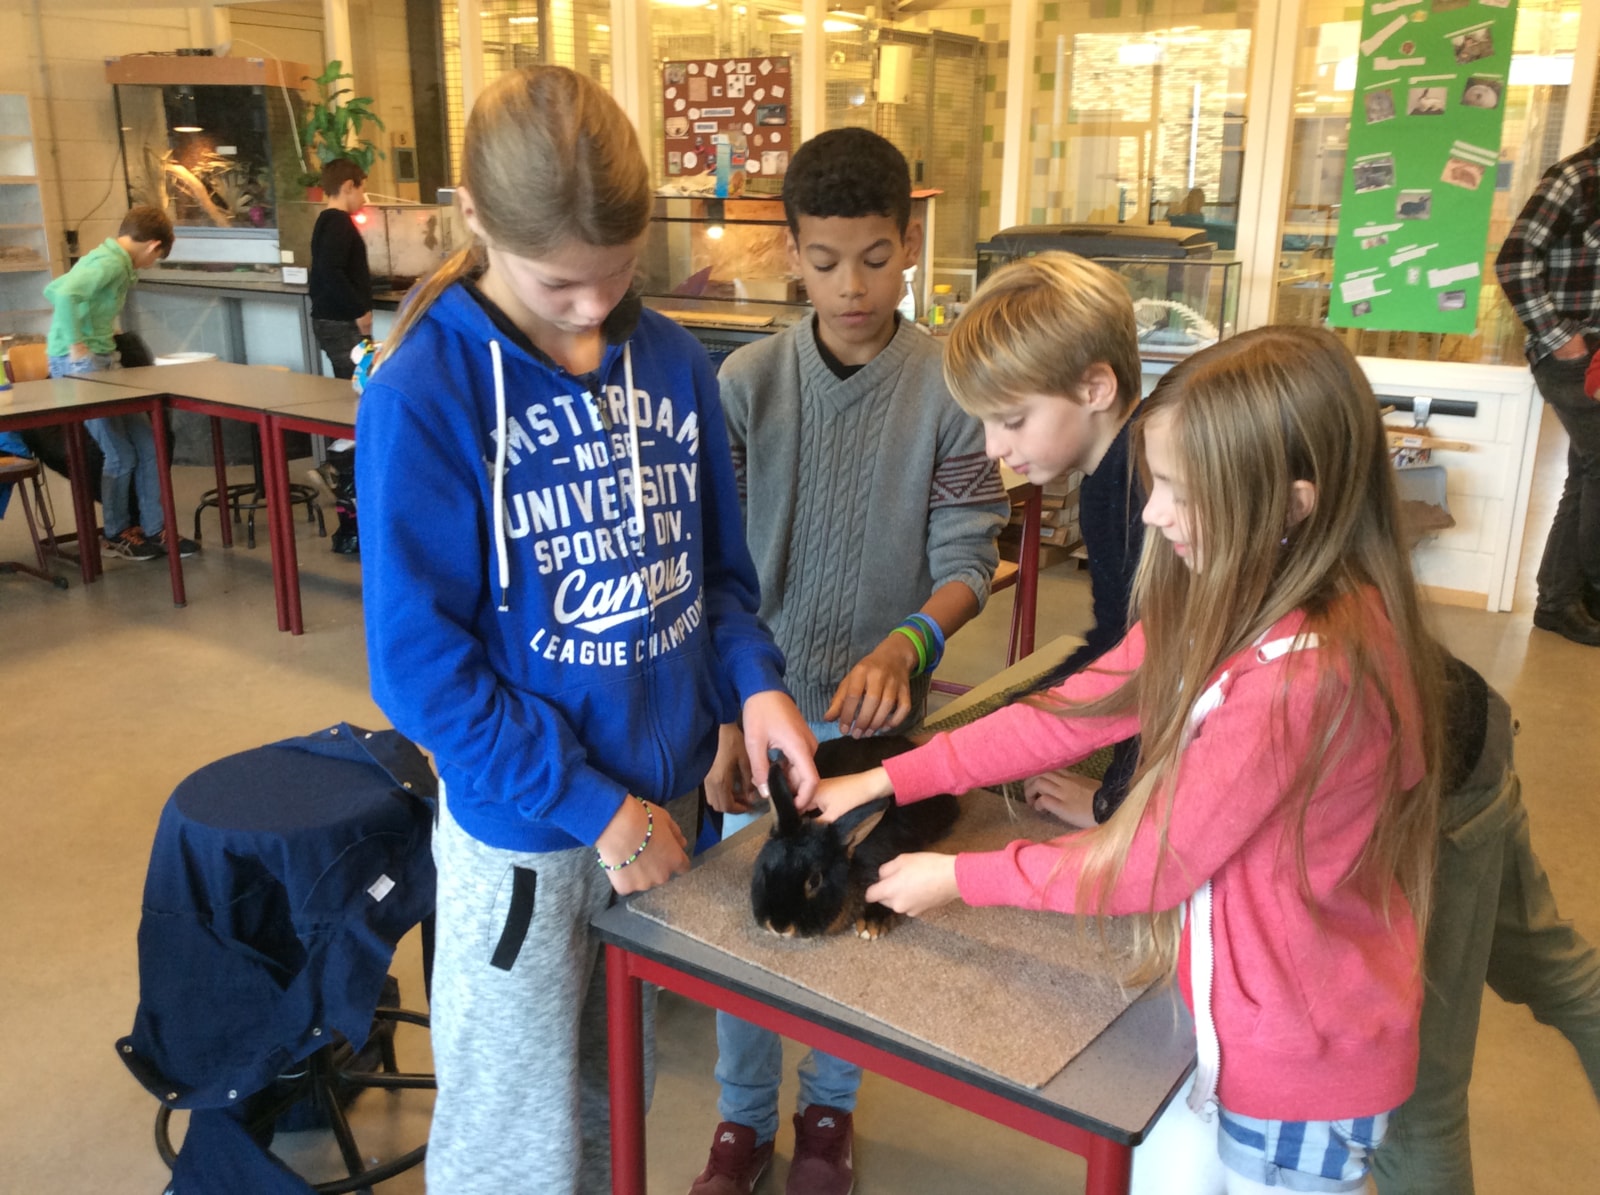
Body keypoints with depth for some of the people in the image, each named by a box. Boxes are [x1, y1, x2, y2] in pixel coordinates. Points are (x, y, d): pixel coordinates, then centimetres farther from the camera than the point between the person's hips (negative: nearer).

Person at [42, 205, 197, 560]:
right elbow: (65, 294, -31)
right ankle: (118, 534, 14)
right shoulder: (111, 263, -14)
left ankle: (154, 530, 13)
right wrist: (77, 345, -24)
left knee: (147, 446, 7)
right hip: (81, 368, -10)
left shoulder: (106, 259, 15)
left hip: (103, 364, 10)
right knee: (121, 455, -3)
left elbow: (52, 289, 28)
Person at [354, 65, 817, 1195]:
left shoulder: (673, 362, -2)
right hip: (525, 829, -4)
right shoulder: (423, 398, -17)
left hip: (665, 796, 4)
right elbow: (419, 660, -15)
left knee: (619, 1096, 24)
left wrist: (754, 678, -11)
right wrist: (590, 804, -16)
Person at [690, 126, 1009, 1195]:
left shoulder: (948, 387, -10)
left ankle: (830, 1107, 42)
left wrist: (905, 645, -26)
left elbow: (967, 558, -7)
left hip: (879, 710, 0)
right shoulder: (746, 382, -7)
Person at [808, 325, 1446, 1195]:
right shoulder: (1224, 607, -5)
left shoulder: (1303, 674, -33)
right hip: (1221, 1013, 7)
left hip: (1297, 1062, -7)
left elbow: (1148, 864, -24)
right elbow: (1077, 710, -3)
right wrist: (892, 779, -5)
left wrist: (958, 878, -13)